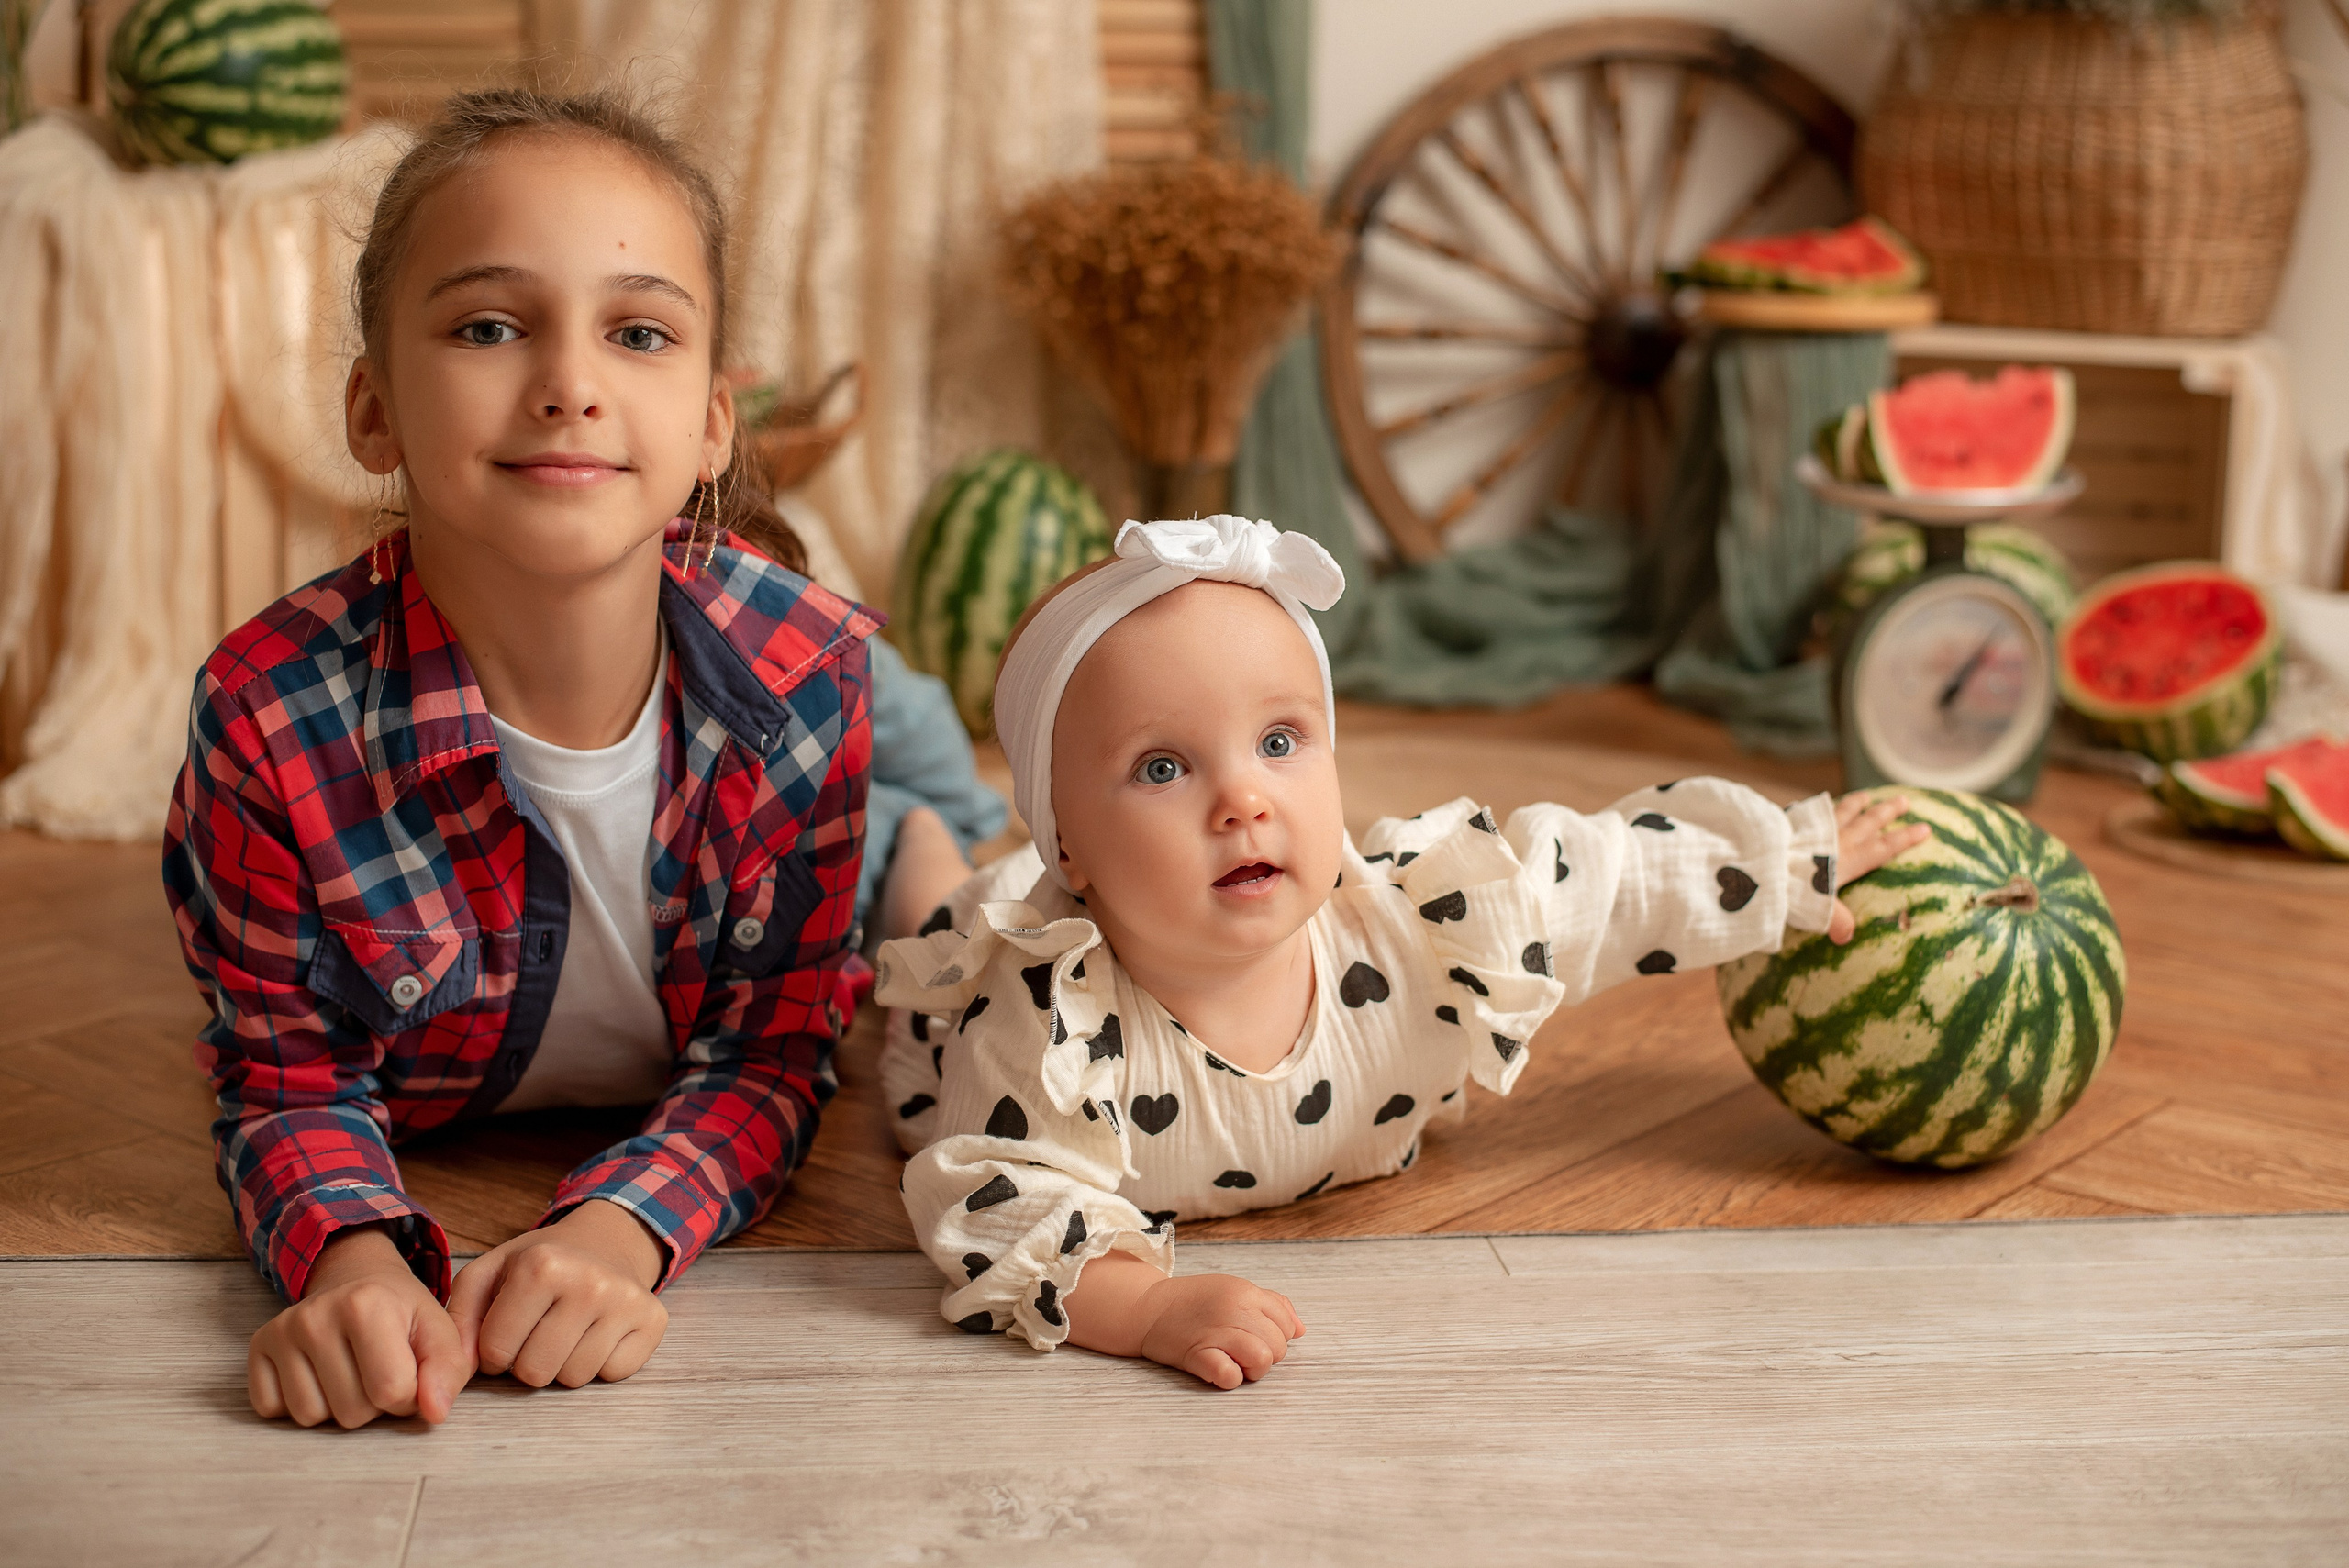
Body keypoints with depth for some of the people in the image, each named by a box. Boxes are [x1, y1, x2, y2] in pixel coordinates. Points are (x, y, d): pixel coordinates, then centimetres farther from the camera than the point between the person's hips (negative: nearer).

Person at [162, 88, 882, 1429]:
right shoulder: (274, 715, -30)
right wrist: (353, 1256, -42)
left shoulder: (807, 674, -27)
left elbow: (776, 1049, -19)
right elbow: (288, 1073, -18)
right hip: (427, 1193, 3)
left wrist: (623, 1231, -40)